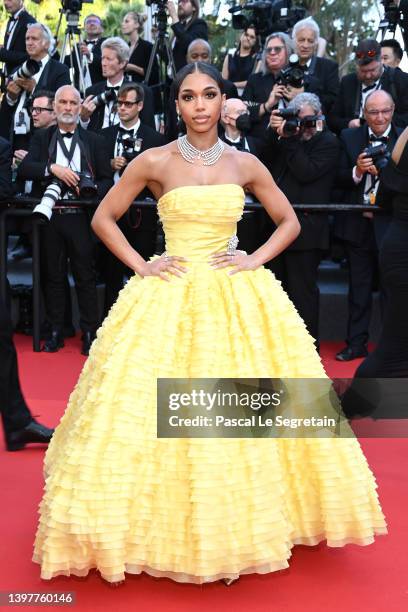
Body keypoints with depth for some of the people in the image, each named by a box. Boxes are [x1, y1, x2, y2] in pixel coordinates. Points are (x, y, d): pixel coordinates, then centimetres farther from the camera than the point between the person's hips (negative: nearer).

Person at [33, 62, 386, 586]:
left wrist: (255, 260, -3)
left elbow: (289, 222, 12)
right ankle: (165, 527, 16)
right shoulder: (154, 161, -1)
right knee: (159, 410, -3)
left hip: (238, 296, 2)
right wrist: (140, 266, -5)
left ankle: (246, 523, 24)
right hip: (169, 296, -1)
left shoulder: (245, 164, 4)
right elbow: (103, 218, 5)